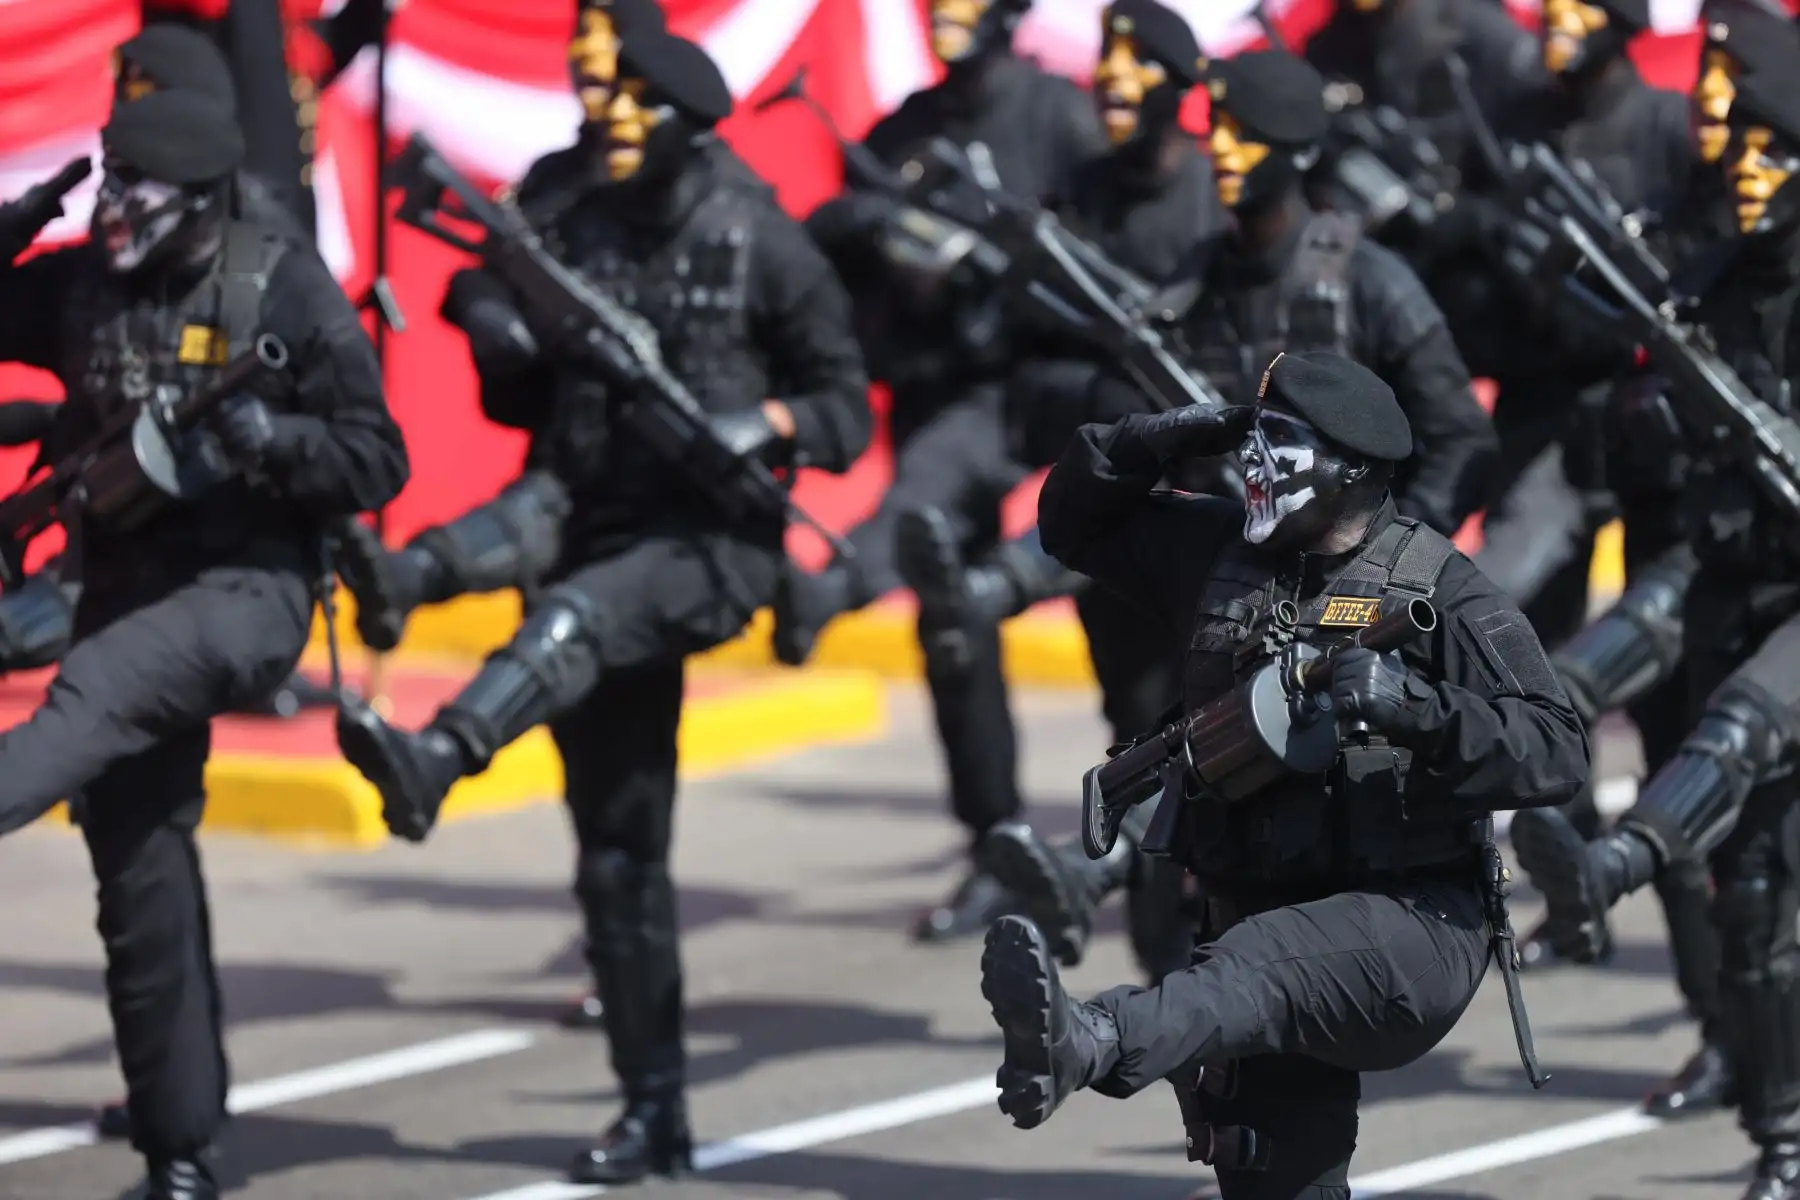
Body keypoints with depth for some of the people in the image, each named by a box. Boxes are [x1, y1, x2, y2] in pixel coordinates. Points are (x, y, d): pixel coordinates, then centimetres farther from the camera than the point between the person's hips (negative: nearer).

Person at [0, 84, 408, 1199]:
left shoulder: (286, 289, -6)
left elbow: (377, 464, -6)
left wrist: (268, 437, -24)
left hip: (248, 587, -5)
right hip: (128, 591, 5)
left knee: (97, 688, -36)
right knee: (143, 882, 4)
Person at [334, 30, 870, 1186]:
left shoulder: (758, 242, -4)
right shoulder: (560, 219, 6)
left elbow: (846, 412, -1)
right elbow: (519, 399, 14)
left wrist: (768, 420, -21)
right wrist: (498, 334, -7)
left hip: (715, 539, -4)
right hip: (599, 536, 5)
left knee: (581, 614, -38)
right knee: (616, 853, 4)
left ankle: (436, 759, -62)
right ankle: (654, 1109, 11)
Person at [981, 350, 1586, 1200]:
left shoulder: (1437, 587, -5)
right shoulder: (1221, 552, 13)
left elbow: (1557, 753, -13)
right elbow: (1073, 521, 25)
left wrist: (1417, 707, -28)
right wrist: (1149, 445, 6)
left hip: (1413, 926, -7)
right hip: (1260, 914, 7)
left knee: (1262, 962, -38)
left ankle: (1087, 1045, -66)